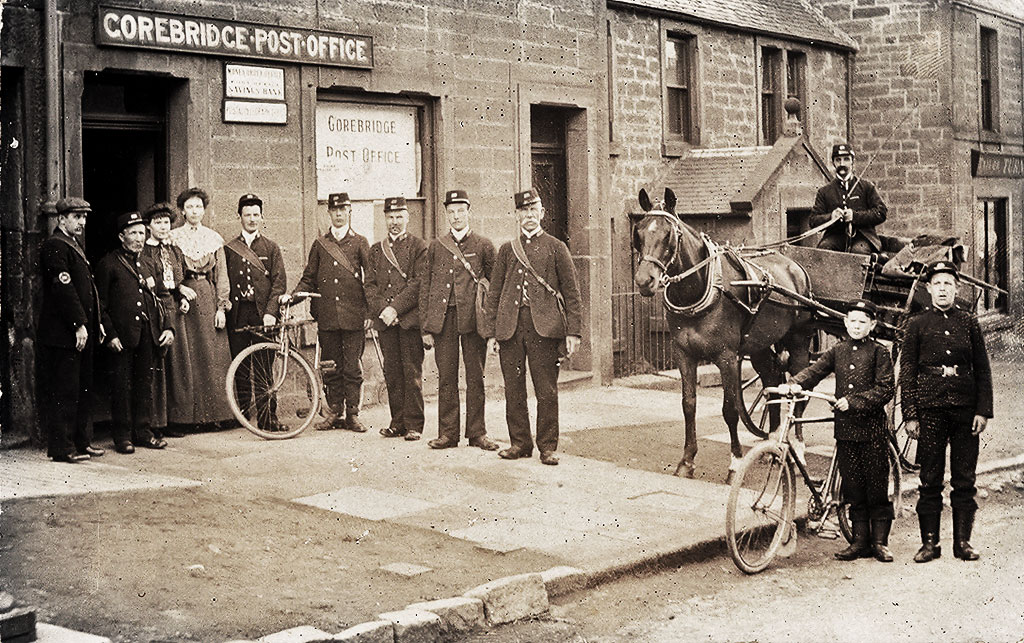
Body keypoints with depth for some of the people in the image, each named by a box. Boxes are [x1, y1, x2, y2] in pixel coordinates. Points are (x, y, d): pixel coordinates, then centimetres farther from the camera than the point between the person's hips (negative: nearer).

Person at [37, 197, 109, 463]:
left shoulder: (75, 246, 21)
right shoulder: (54, 246, -11)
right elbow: (64, 288, -18)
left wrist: (100, 321, 16)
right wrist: (79, 325, -20)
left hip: (82, 332, 10)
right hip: (63, 334, -10)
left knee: (82, 390, 12)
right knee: (64, 391, -5)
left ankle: (82, 441, 18)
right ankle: (62, 447, -1)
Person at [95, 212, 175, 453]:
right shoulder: (109, 264, -2)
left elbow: (161, 298, 19)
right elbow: (100, 304, -5)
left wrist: (167, 327, 7)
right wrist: (110, 334, -12)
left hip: (149, 333, 5)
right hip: (122, 335, -5)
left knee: (145, 382, 10)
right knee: (122, 384, 0)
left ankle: (143, 431, 18)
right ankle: (123, 436, 7)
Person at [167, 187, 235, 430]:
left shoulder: (214, 238, 11)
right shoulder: (173, 237, 5)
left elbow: (221, 276, 8)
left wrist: (221, 307, 0)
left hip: (208, 298, 2)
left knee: (213, 357, -1)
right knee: (186, 357, -4)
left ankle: (213, 413, 4)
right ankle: (187, 416, -1)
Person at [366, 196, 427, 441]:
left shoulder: (418, 247, 3)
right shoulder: (376, 250, 17)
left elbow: (418, 283, -6)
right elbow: (370, 285, 11)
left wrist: (395, 308, -13)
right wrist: (381, 310, -5)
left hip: (410, 319, -4)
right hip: (385, 320, 4)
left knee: (412, 372, -3)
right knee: (392, 373, 6)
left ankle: (414, 424, 1)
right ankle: (397, 422, 13)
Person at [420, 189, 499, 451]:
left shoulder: (483, 245, 6)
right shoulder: (436, 246, 10)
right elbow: (425, 287, 9)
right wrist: (426, 328, 3)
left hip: (474, 319, -1)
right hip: (443, 320, 1)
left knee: (475, 378, 3)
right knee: (446, 378, 3)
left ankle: (477, 432, 11)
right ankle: (447, 433, 10)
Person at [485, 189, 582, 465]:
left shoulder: (556, 248, 6)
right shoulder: (506, 250, 13)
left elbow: (571, 293, 5)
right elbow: (494, 293, 13)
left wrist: (573, 332, -3)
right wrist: (492, 333, 5)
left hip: (544, 328, -2)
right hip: (510, 327, 3)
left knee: (547, 391, -1)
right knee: (513, 390, 5)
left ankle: (547, 446, 7)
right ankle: (520, 442, 16)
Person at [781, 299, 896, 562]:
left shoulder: (879, 352, -2)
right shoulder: (837, 351, 11)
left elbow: (885, 389, -9)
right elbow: (815, 370, 0)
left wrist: (854, 402, -18)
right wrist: (795, 384, -19)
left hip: (872, 426, -4)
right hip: (845, 427, 4)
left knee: (877, 486, 1)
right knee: (853, 487, 8)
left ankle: (880, 542, 11)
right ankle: (860, 542, 16)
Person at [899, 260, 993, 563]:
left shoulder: (969, 322, 9)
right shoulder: (917, 324, 5)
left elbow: (983, 370, 9)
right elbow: (907, 372, 4)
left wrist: (983, 410, 0)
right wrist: (910, 415, -3)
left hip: (965, 410, 1)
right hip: (930, 410, -1)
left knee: (965, 479, 4)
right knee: (930, 479, 1)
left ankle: (963, 541, 11)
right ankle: (929, 542, 8)